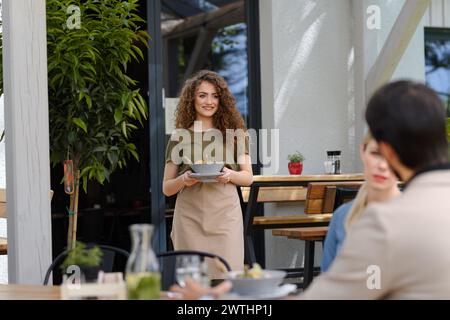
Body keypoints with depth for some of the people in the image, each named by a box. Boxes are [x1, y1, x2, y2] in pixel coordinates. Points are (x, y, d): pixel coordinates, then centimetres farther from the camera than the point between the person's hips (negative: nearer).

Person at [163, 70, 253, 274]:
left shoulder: (235, 133, 9)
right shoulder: (180, 137, 9)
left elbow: (248, 177, 11)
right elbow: (166, 188, 11)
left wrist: (230, 175, -10)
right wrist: (184, 180, -10)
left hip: (226, 215, 0)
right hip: (190, 217, 0)